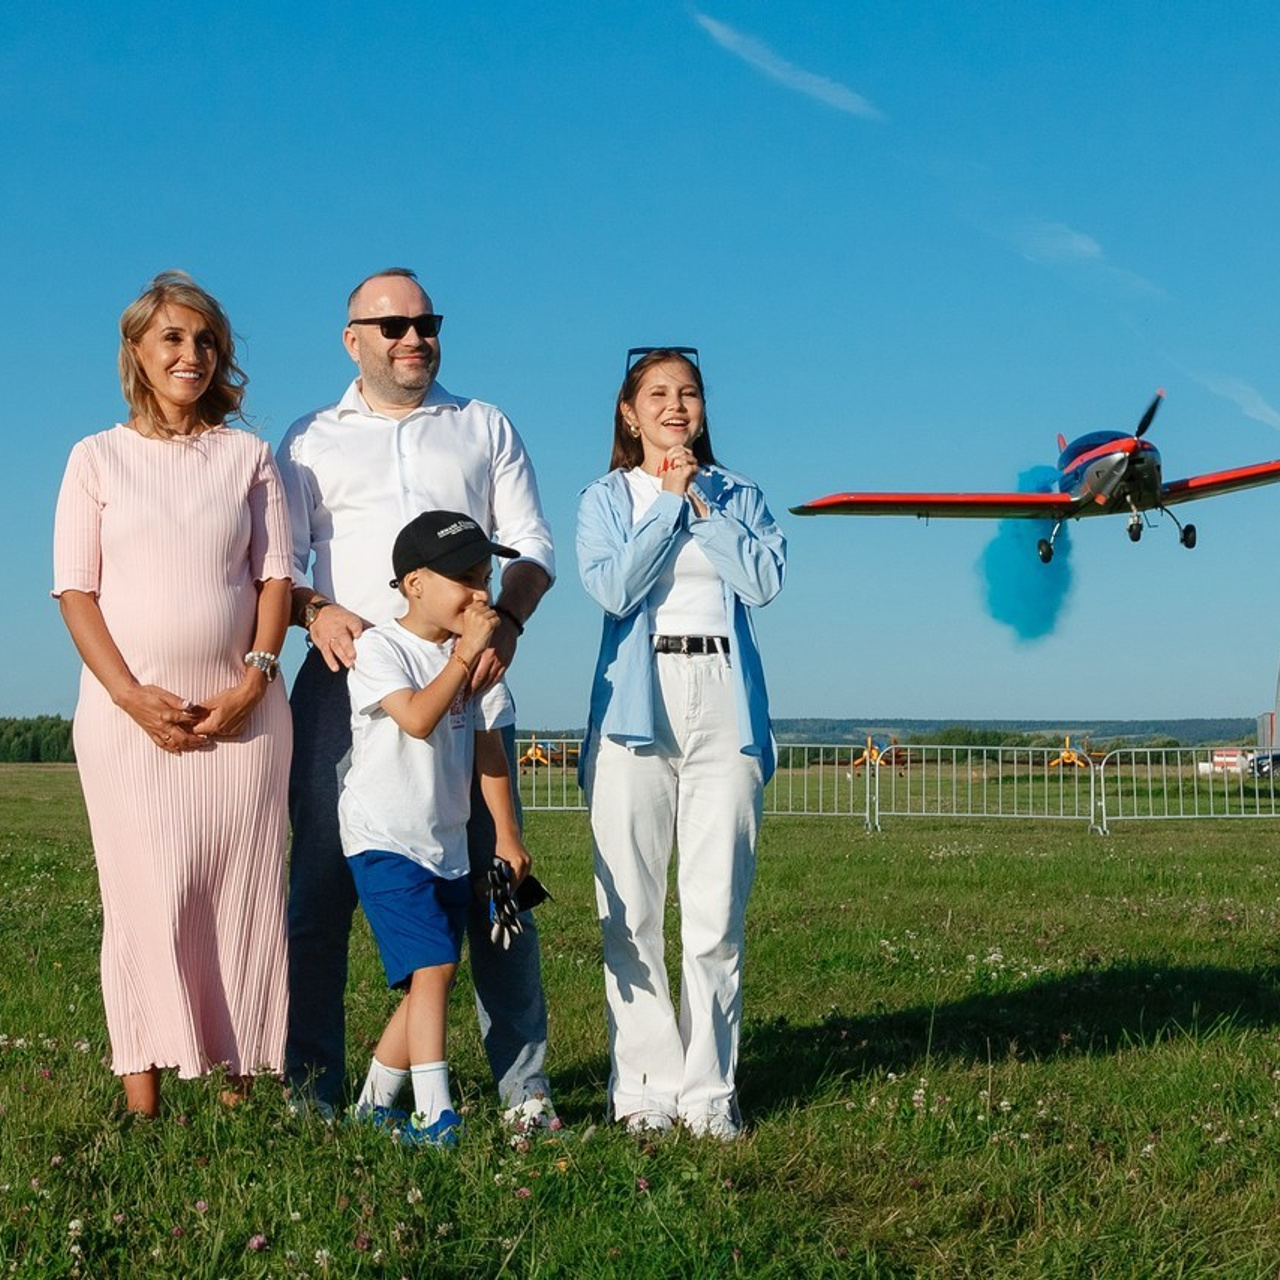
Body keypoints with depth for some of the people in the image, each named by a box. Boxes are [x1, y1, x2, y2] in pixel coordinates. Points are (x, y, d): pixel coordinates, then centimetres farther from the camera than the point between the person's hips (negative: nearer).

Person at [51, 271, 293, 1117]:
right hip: (130, 712, -1)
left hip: (240, 709, 1)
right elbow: (75, 588, 1)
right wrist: (132, 696, -11)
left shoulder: (248, 456, 11)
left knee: (241, 895, -1)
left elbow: (276, 576, 6)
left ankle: (239, 1080, 3)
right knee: (146, 894, -5)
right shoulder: (99, 457, 7)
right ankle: (142, 1094, -3)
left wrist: (252, 683, -8)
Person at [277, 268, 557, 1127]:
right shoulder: (312, 441, 17)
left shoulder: (484, 429, 18)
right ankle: (312, 1081, 7)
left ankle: (524, 1081, 3)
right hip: (347, 672, 0)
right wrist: (315, 609, -14)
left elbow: (532, 544, 10)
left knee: (494, 872, -3)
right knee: (323, 876, -2)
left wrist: (506, 622, -11)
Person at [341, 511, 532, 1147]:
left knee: (429, 978, 8)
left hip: (448, 845, 7)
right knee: (433, 965, -17)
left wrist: (506, 833, 8)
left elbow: (487, 745, 12)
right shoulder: (380, 647, -8)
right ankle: (434, 1113, -15)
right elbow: (418, 717, -24)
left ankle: (374, 1104, 22)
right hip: (384, 839, -7)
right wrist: (465, 654, -21)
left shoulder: (478, 656, 10)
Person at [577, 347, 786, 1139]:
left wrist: (701, 502, -3)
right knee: (631, 911, -3)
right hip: (637, 707, 0)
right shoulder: (607, 499, 12)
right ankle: (646, 1083, 6)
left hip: (724, 708, 1)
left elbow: (764, 581, -3)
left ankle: (709, 1088, 4)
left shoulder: (738, 495, 15)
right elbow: (611, 586, -7)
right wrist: (668, 502, -3)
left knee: (717, 913, -3)